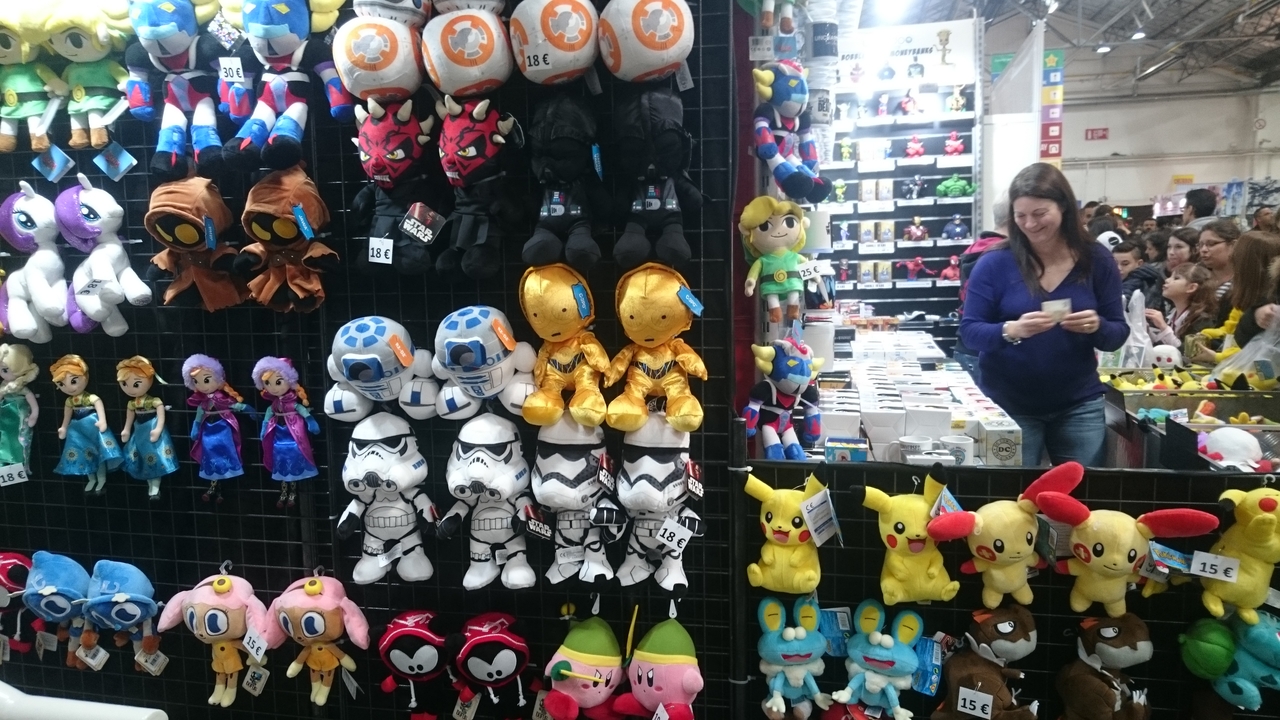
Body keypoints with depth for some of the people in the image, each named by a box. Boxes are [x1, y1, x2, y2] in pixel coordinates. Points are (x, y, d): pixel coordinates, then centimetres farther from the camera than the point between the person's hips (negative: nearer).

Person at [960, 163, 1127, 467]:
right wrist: (1011, 330, -27)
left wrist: (1097, 327, -20)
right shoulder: (996, 262, -8)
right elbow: (969, 331, -8)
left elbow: (1119, 333, 3)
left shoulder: (1096, 259, -1)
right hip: (1009, 405, -2)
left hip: (1079, 405, 2)